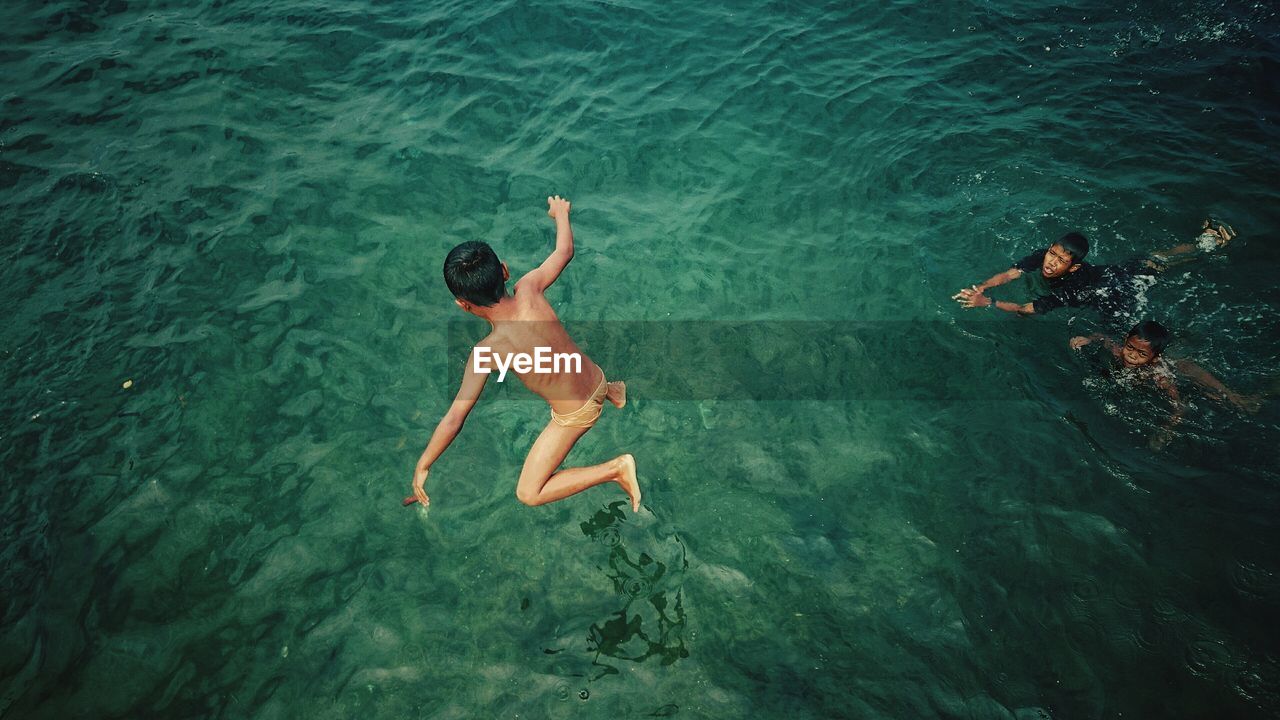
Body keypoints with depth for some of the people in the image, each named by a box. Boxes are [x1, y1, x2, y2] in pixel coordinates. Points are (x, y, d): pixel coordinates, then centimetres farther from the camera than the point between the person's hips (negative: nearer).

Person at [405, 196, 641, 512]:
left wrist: (421, 467, -9)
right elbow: (564, 251, 1)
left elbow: (453, 420, -24)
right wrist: (560, 213, 21)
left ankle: (616, 468, -3)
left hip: (576, 414, -6)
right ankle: (608, 390, 32)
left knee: (528, 494, 6)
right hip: (595, 377, 6)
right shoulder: (529, 287, -19)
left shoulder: (486, 352, -30)